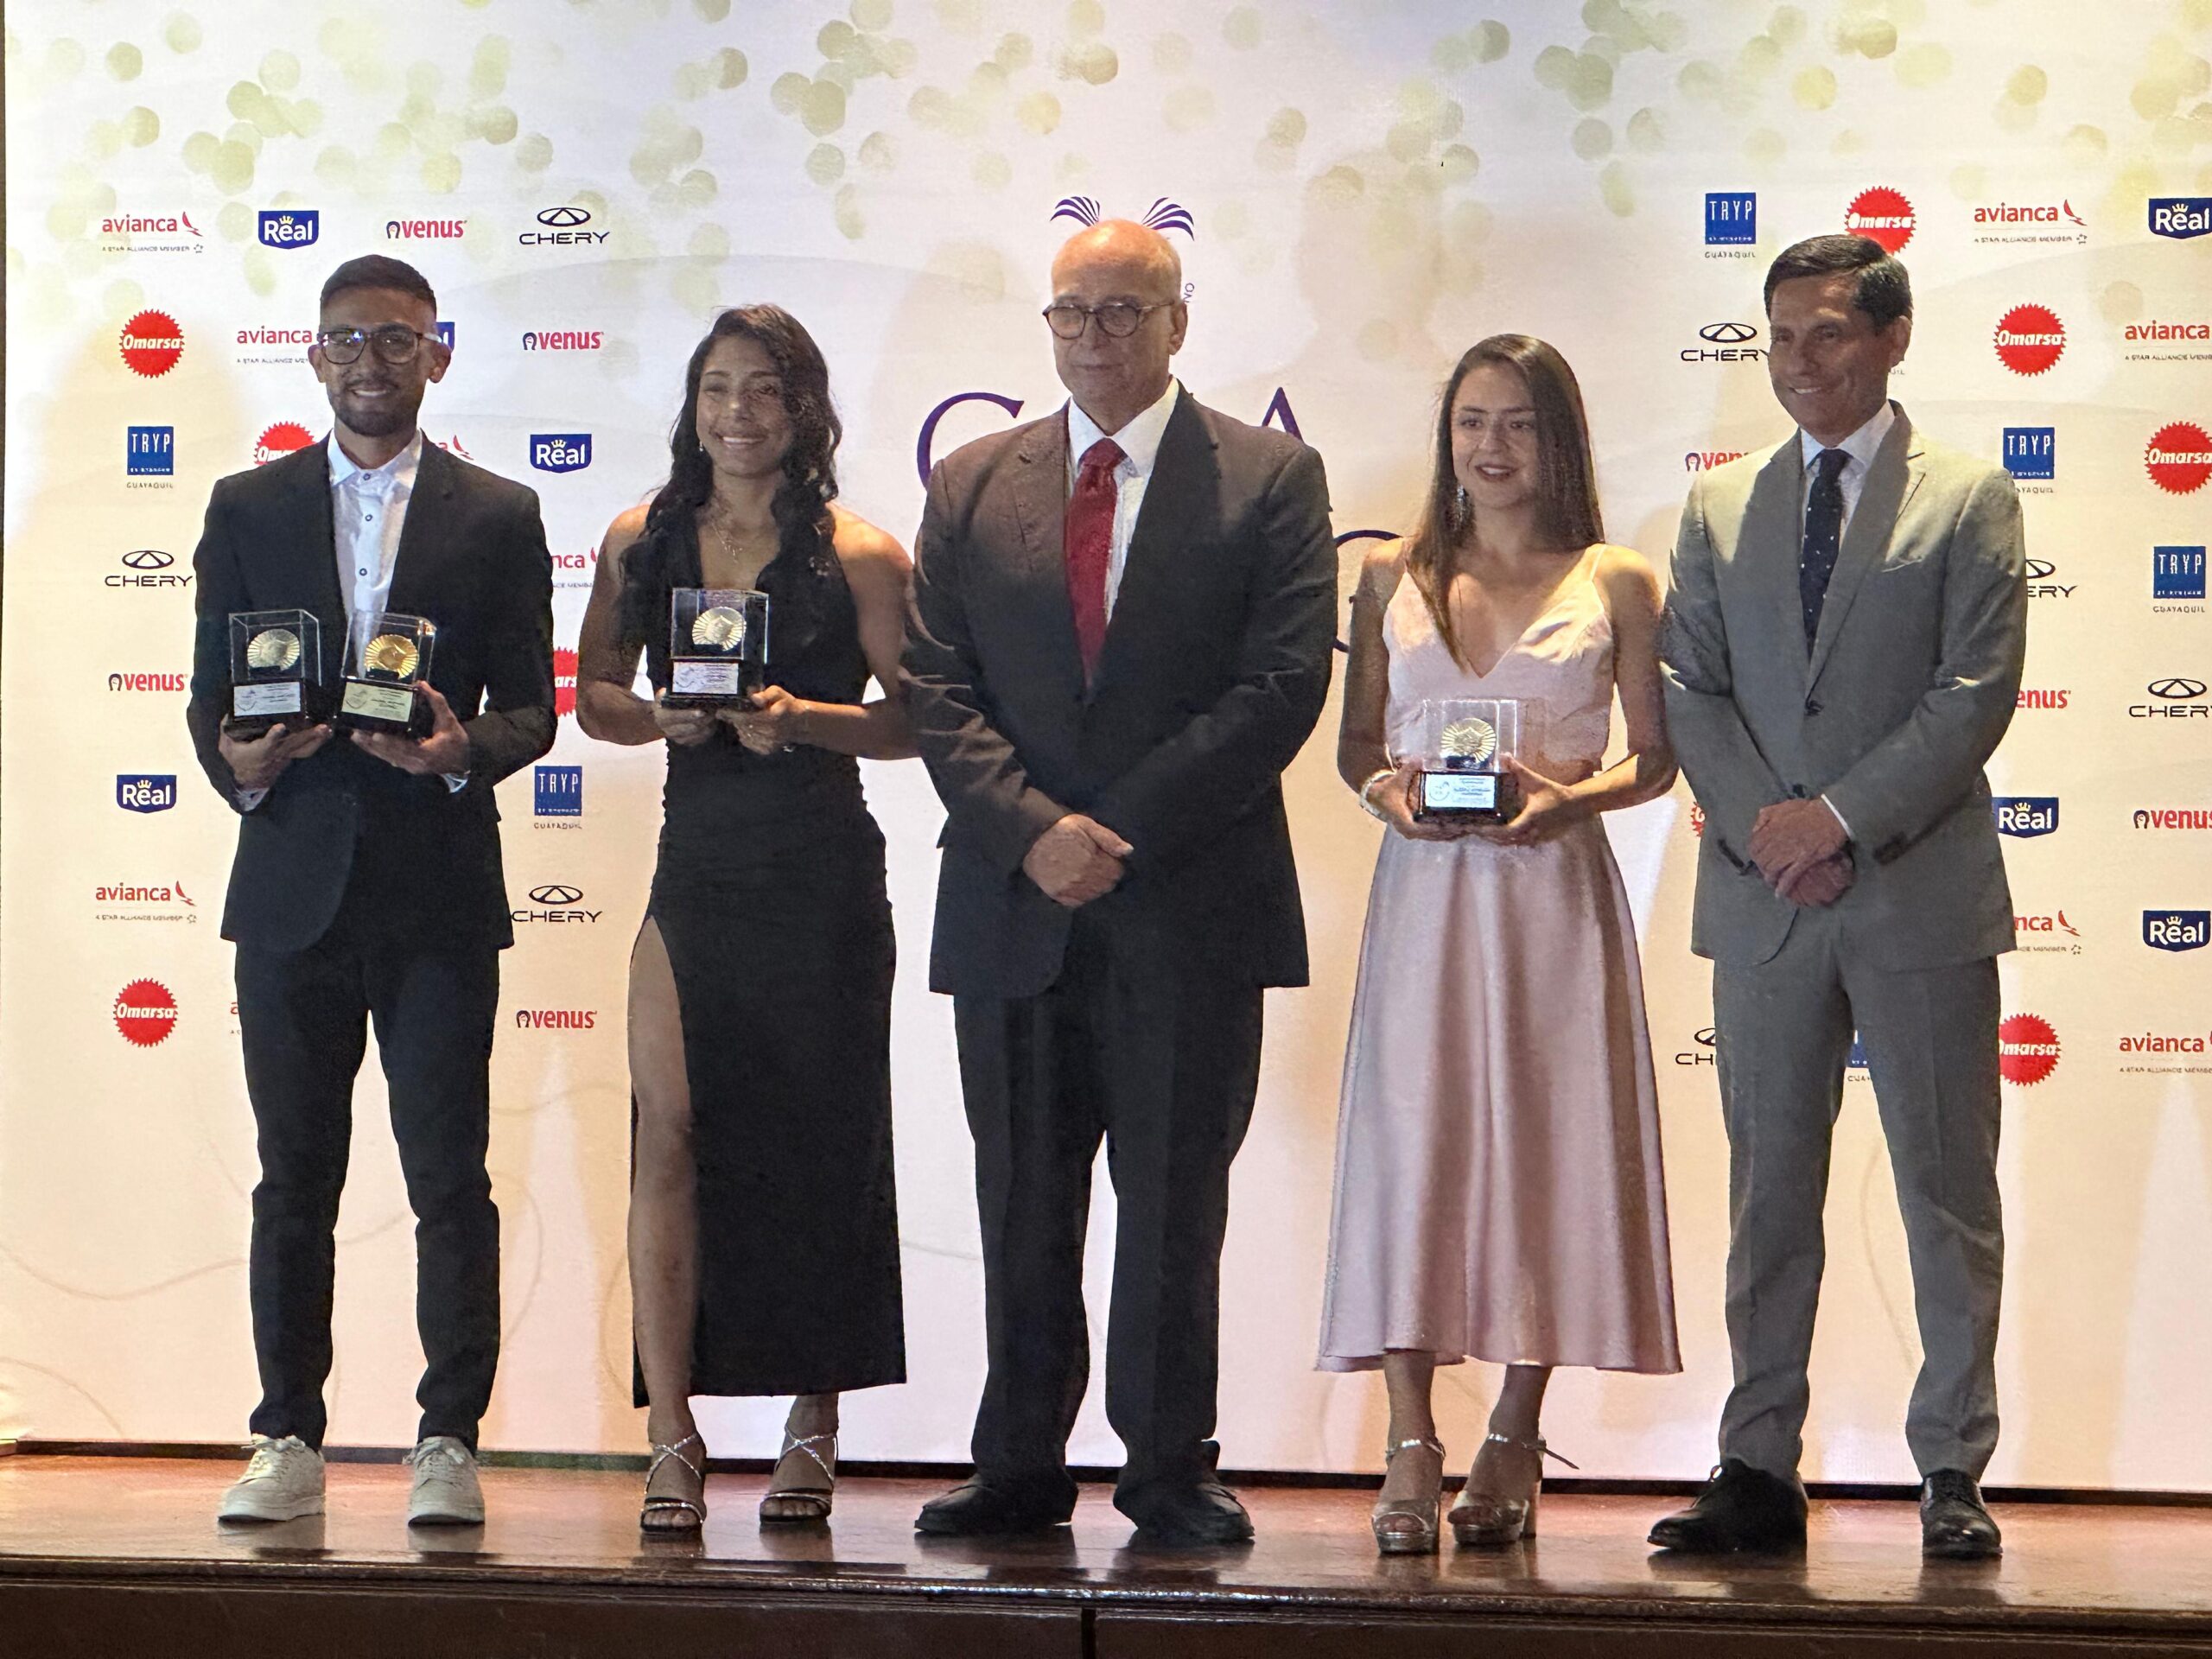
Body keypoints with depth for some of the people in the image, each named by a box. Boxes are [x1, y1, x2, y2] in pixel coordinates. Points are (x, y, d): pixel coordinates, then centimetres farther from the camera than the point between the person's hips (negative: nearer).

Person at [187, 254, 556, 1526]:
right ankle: (291, 1440, 13)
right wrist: (237, 760, -11)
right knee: (294, 1177, 6)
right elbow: (211, 695, 10)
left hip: (439, 888, -1)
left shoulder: (499, 516, 8)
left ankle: (449, 1443, 3)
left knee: (451, 1175, -3)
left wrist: (463, 748, -16)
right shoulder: (248, 509, 12)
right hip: (294, 881, 2)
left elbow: (532, 706, 5)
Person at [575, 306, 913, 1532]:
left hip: (821, 877, -2)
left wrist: (801, 719, -16)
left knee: (818, 1144, 3)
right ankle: (673, 1439, -6)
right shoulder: (640, 542, 10)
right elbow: (594, 694, 15)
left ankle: (812, 1427, 16)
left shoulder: (857, 556, 0)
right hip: (694, 868, 3)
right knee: (668, 1131, -8)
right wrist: (660, 717, -6)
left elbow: (913, 719, -1)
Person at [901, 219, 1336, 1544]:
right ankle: (1021, 1468, 17)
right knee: (1022, 1212, 8)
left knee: (1175, 1210, 3)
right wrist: (1032, 829, -11)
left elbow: (1283, 684, -6)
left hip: (1191, 908, -2)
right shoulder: (971, 485, 12)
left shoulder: (1272, 479, 3)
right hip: (1014, 907, 3)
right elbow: (936, 689, 5)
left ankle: (1172, 1468, 14)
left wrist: (1122, 833, -12)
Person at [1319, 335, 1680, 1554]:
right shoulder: (1393, 577, 11)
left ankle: (1514, 1445, 12)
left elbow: (1655, 755, 6)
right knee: (1410, 1141, -7)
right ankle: (1411, 1453, -7)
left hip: (1552, 891, -1)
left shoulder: (1614, 584, 5)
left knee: (1541, 1146, 1)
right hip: (1424, 889, 1)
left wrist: (1572, 798, -12)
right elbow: (1357, 740, 14)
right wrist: (1385, 791, -7)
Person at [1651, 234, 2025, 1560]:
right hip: (1764, 901, 3)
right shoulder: (1721, 509, 14)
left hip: (1923, 895, -3)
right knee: (1769, 1196, 6)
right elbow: (1690, 690, 7)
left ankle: (1954, 1475, 9)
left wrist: (1843, 816, -14)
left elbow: (1978, 691, -6)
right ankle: (1760, 1471, 11)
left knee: (1949, 1192, 1)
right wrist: (1767, 826, -8)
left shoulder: (1970, 498, 3)